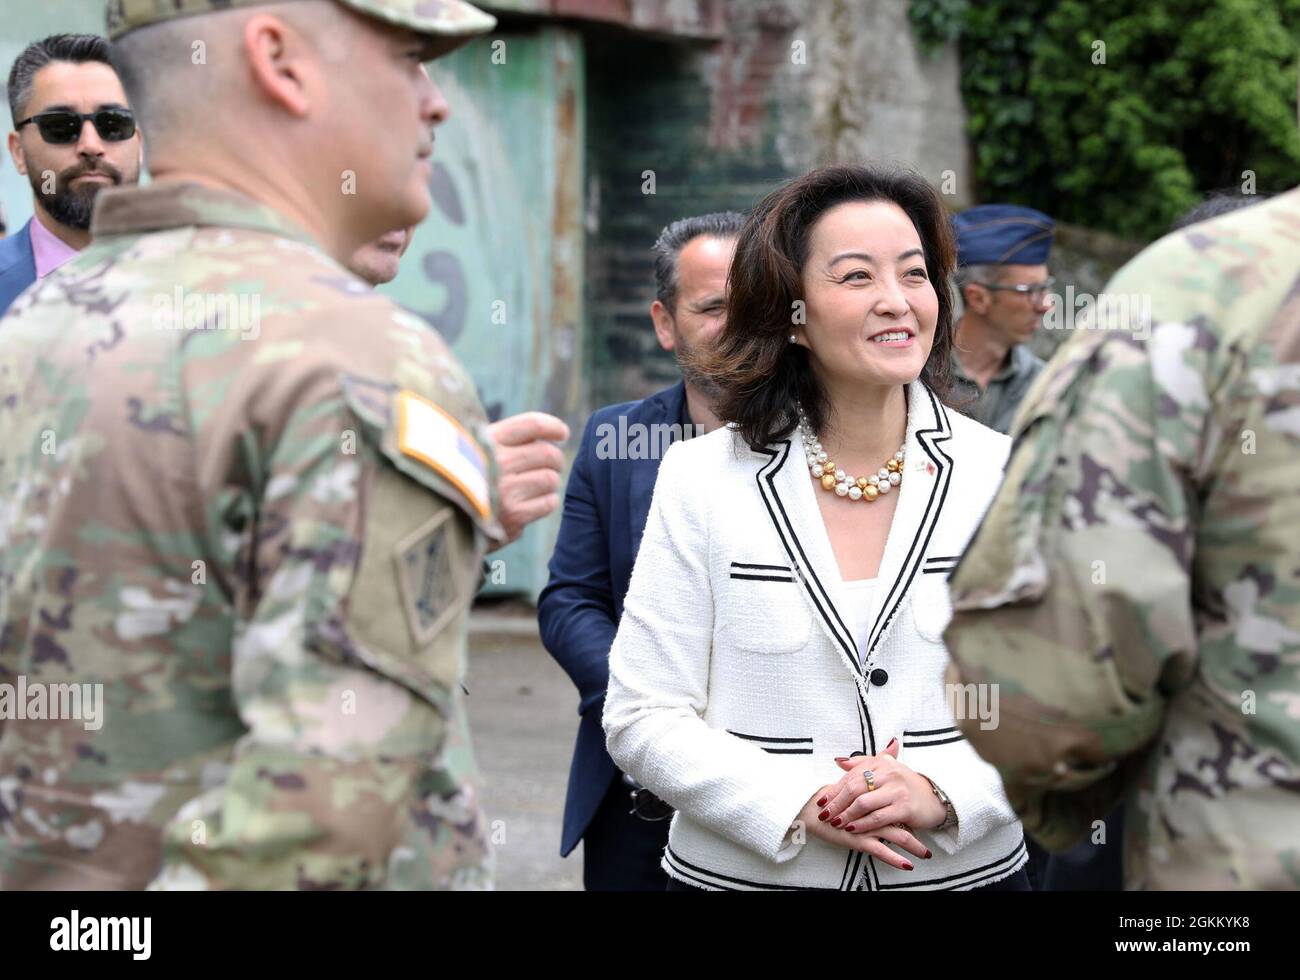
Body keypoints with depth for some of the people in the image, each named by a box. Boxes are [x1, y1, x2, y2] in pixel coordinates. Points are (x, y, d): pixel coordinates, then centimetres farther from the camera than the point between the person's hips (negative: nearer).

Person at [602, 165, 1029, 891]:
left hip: (968, 870, 1)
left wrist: (941, 794, -18)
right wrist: (798, 804, -19)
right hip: (743, 872, -1)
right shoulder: (702, 478, -5)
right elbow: (643, 717, -6)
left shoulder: (1003, 476, -2)